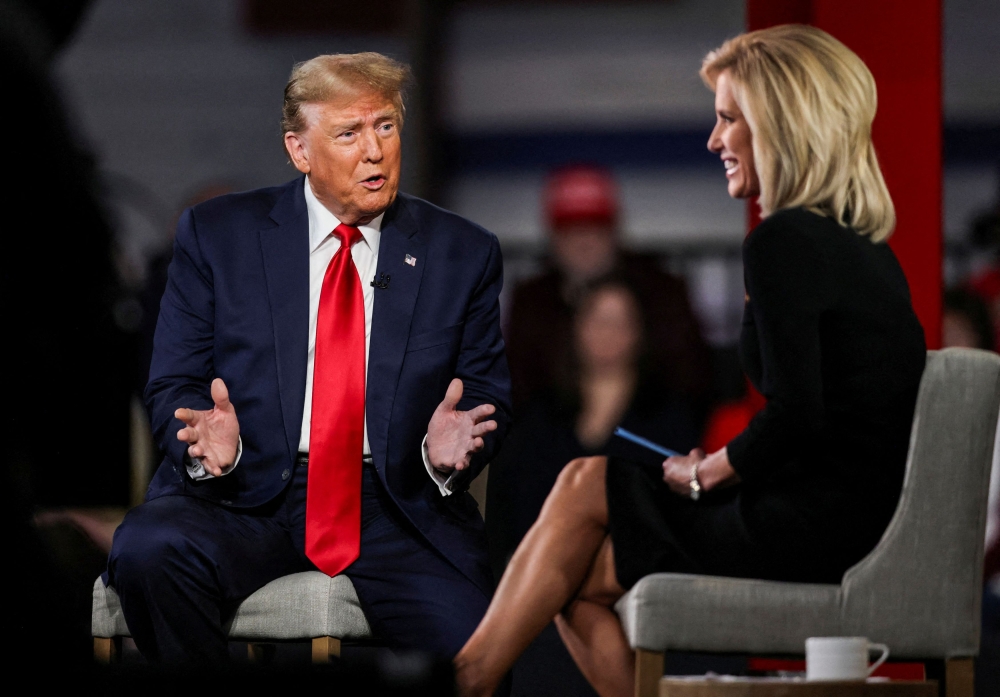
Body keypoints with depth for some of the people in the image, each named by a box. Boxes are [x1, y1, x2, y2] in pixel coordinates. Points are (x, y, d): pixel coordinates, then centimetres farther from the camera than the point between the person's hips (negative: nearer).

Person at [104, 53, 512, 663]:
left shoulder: (463, 253, 11)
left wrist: (449, 451, -13)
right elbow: (173, 385, 6)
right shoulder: (217, 234, 7)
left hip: (398, 507, 0)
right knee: (146, 552, -33)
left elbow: (489, 398, 12)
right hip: (247, 496, 0)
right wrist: (210, 441, -17)